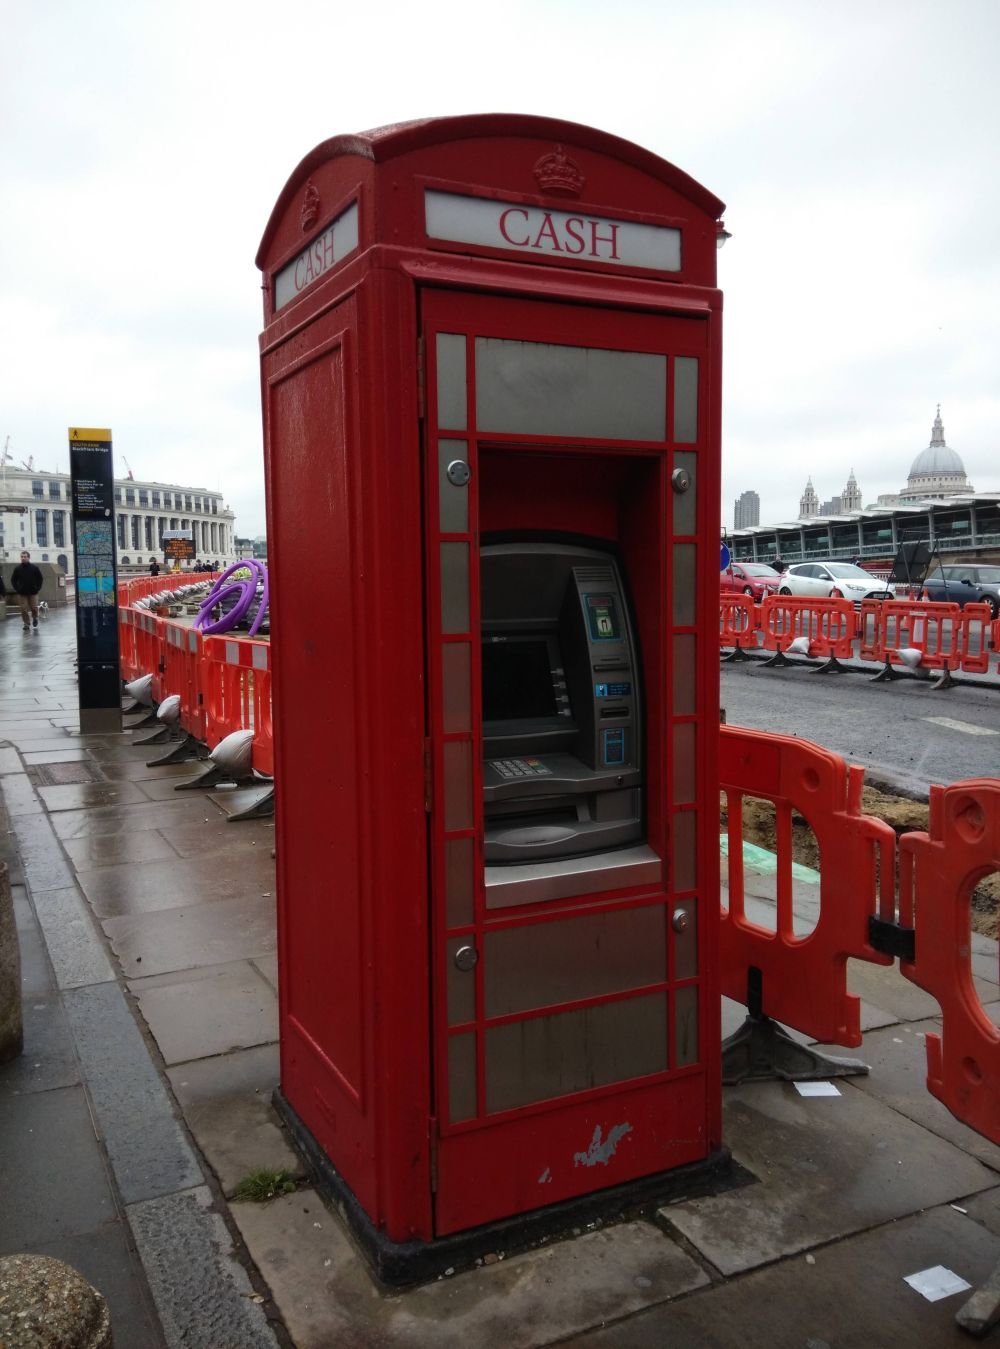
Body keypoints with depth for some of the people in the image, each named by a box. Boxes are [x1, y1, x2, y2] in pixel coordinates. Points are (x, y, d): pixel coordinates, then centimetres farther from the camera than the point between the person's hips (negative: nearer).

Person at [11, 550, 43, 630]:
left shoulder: (34, 568, -2)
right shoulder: (17, 568, 0)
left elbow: (40, 578, 6)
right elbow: (13, 580, 9)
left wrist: (37, 588, -1)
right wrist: (17, 588, 0)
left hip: (33, 593, -1)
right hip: (22, 593, 1)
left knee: (34, 608, 1)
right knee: (24, 609, -2)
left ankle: (35, 618, 30)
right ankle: (26, 623, 9)